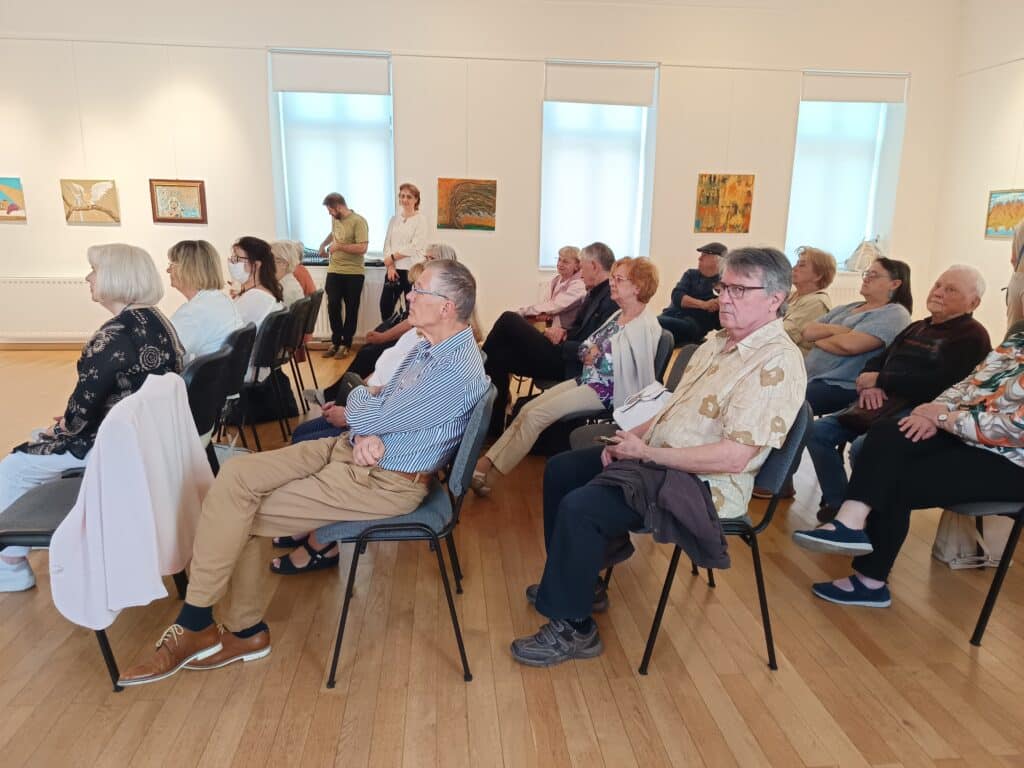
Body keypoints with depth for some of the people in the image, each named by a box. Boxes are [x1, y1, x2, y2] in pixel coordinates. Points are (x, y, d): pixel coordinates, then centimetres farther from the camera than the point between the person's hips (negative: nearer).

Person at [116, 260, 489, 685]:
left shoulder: (457, 370, -24)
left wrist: (360, 397, 4)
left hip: (384, 482, -9)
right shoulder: (429, 343, 8)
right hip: (351, 448, 9)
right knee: (236, 475, -4)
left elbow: (368, 416, -21)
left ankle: (195, 626, 13)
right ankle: (243, 630, 4)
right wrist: (366, 434, -11)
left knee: (240, 514, -9)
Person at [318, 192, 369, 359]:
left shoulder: (358, 221, -13)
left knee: (351, 309, 5)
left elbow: (362, 248, -21)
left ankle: (345, 344, 16)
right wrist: (323, 244, 20)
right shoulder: (335, 219, 9)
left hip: (354, 273, -6)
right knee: (333, 307, 4)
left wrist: (339, 246, -17)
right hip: (334, 271, 6)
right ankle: (336, 342, 17)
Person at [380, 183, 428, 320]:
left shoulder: (420, 219, -3)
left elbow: (415, 247, -12)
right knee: (385, 305, 3)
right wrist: (390, 266, -6)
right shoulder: (394, 219, 12)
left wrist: (392, 257, -9)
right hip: (394, 269, 5)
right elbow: (387, 244, 8)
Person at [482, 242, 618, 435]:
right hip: (562, 356, 10)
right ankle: (493, 425, 8)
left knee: (509, 321, -13)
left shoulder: (612, 298, -16)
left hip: (569, 366, -10)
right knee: (500, 355, 3)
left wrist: (562, 343, -14)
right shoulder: (597, 292, 13)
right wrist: (565, 332, 1)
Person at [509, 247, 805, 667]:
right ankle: (573, 580, 24)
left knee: (580, 506, -25)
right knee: (560, 469, 11)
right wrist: (636, 434, 1)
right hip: (657, 455, 10)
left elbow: (734, 457, -26)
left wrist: (647, 453, -21)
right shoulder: (718, 341, 10)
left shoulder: (777, 363, -19)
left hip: (703, 483, -10)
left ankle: (572, 628, -6)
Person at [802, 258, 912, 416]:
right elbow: (808, 332, 8)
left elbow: (849, 344, -17)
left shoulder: (895, 314, -3)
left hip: (842, 387, -7)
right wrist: (835, 330, -9)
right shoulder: (847, 308, 20)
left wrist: (818, 339, 1)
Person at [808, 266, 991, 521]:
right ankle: (837, 503, -1)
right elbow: (877, 361, 19)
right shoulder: (916, 328, 23)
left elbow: (941, 383, -19)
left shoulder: (972, 336, -4)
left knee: (863, 447, -33)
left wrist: (880, 380, -11)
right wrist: (869, 385, -6)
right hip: (884, 405, 8)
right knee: (818, 431, -9)